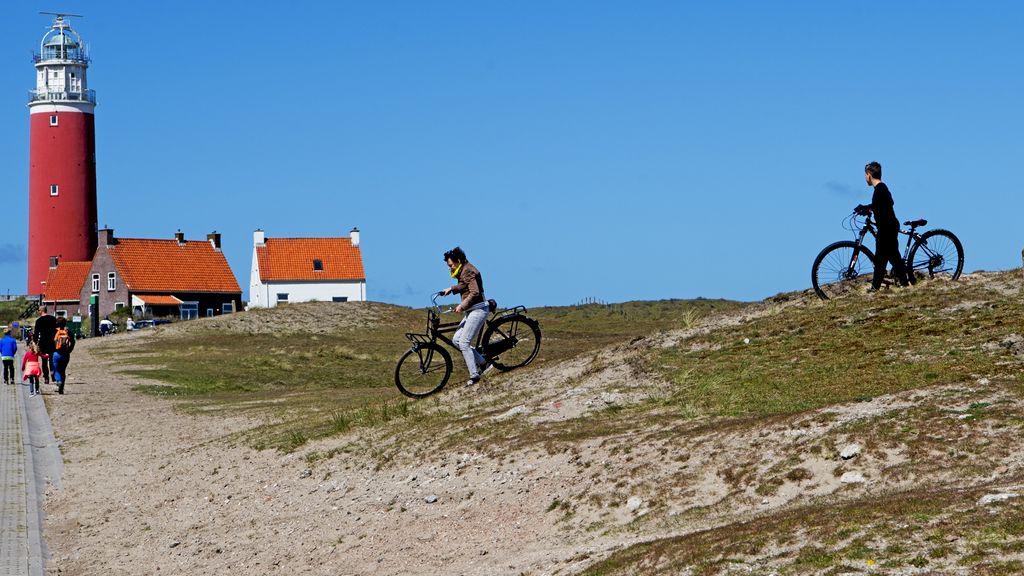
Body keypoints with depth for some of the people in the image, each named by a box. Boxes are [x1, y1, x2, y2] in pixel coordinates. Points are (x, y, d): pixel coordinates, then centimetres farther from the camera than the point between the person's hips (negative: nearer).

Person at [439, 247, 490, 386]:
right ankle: (482, 362, 12)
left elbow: (475, 292, -27)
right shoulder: (463, 271, 15)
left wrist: (462, 306, -28)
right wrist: (451, 289, 19)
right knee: (456, 340, 6)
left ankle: (474, 375, -12)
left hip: (478, 310, -10)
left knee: (464, 342, -15)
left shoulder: (468, 271, -16)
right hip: (471, 311, 10)